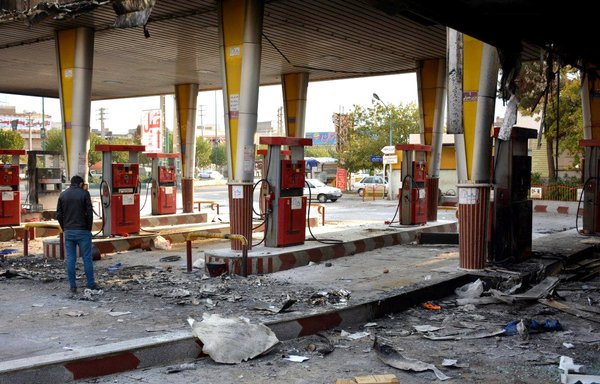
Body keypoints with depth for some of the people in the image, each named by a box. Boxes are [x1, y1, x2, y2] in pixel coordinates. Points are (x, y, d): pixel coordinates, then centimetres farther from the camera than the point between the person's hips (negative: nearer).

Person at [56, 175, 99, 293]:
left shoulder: (63, 195, 7)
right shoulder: (84, 193, -5)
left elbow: (59, 214, 5)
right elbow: (89, 213, -9)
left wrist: (64, 228, 11)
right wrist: (89, 228, 2)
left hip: (68, 231, 4)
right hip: (82, 231, -3)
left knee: (70, 259, 6)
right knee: (87, 258, 3)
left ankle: (73, 286, 7)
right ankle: (91, 284, 5)